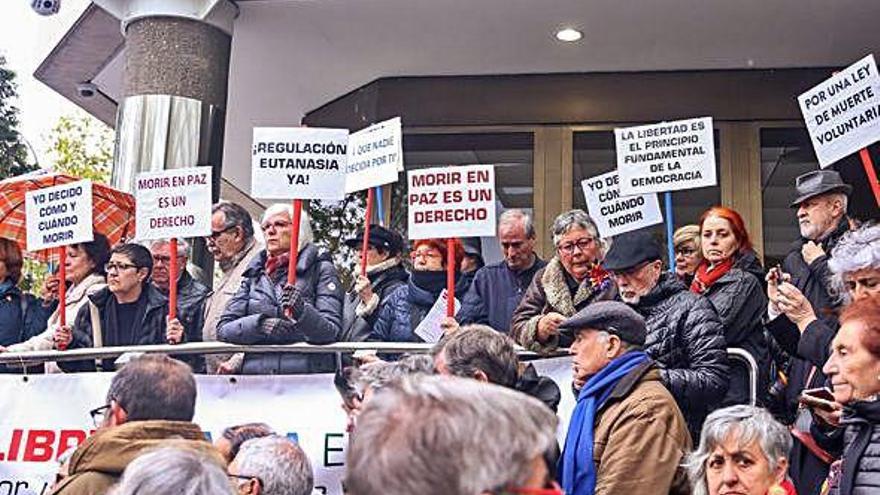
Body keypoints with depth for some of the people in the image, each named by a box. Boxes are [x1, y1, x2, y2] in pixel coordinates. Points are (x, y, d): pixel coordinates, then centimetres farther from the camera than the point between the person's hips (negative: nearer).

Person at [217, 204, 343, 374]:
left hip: (306, 376, -6)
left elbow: (331, 332, -3)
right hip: (255, 374, 6)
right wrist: (260, 324, -7)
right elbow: (223, 329, 11)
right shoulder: (254, 273, 19)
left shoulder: (321, 269, 8)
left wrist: (302, 311, -21)